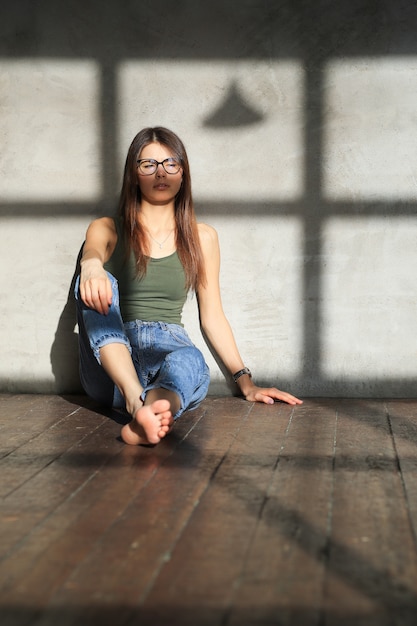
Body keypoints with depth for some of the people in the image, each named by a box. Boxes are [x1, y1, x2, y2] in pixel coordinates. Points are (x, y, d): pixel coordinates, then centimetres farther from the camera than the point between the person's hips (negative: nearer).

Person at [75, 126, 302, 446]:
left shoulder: (202, 237, 17)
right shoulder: (107, 229, 13)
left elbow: (212, 316, 17)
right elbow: (92, 252, -12)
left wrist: (246, 382, 7)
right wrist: (92, 267, -39)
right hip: (112, 364, 0)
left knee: (192, 360, -36)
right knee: (96, 284, -29)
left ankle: (155, 408, -72)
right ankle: (137, 400, -51)